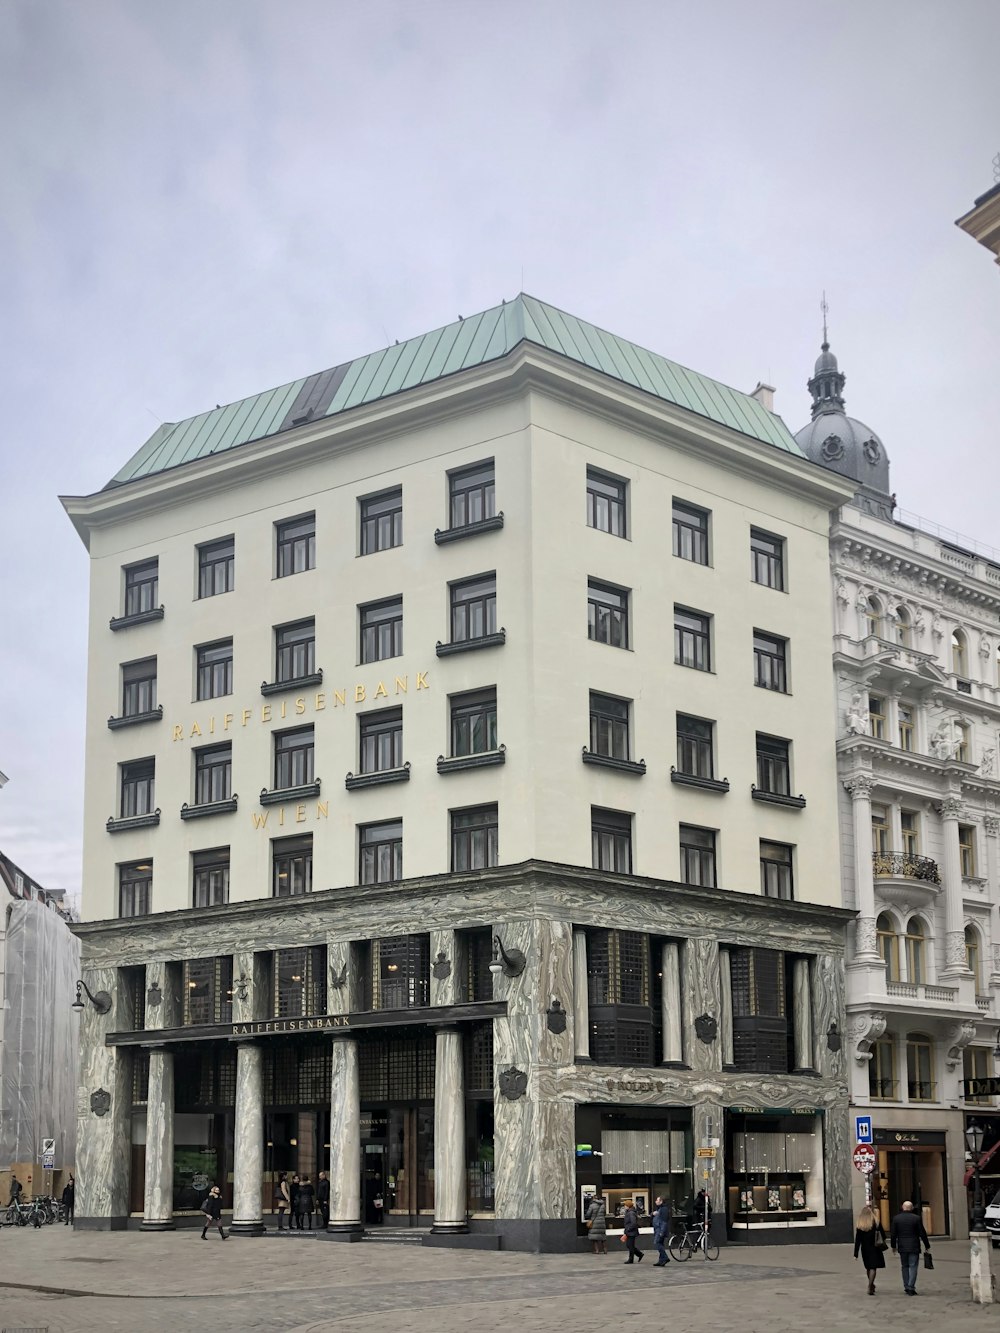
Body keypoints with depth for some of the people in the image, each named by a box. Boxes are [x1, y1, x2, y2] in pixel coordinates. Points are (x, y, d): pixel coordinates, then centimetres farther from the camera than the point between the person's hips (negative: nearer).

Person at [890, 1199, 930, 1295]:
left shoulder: (896, 1218, 0)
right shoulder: (916, 1218, -7)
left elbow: (893, 1234, 3)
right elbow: (922, 1233, -4)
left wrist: (893, 1246, 15)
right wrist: (927, 1246, 6)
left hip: (902, 1247, 3)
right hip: (914, 1247, -3)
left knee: (905, 1266, 13)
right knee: (913, 1266, 0)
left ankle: (906, 1287, 13)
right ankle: (911, 1287, -7)